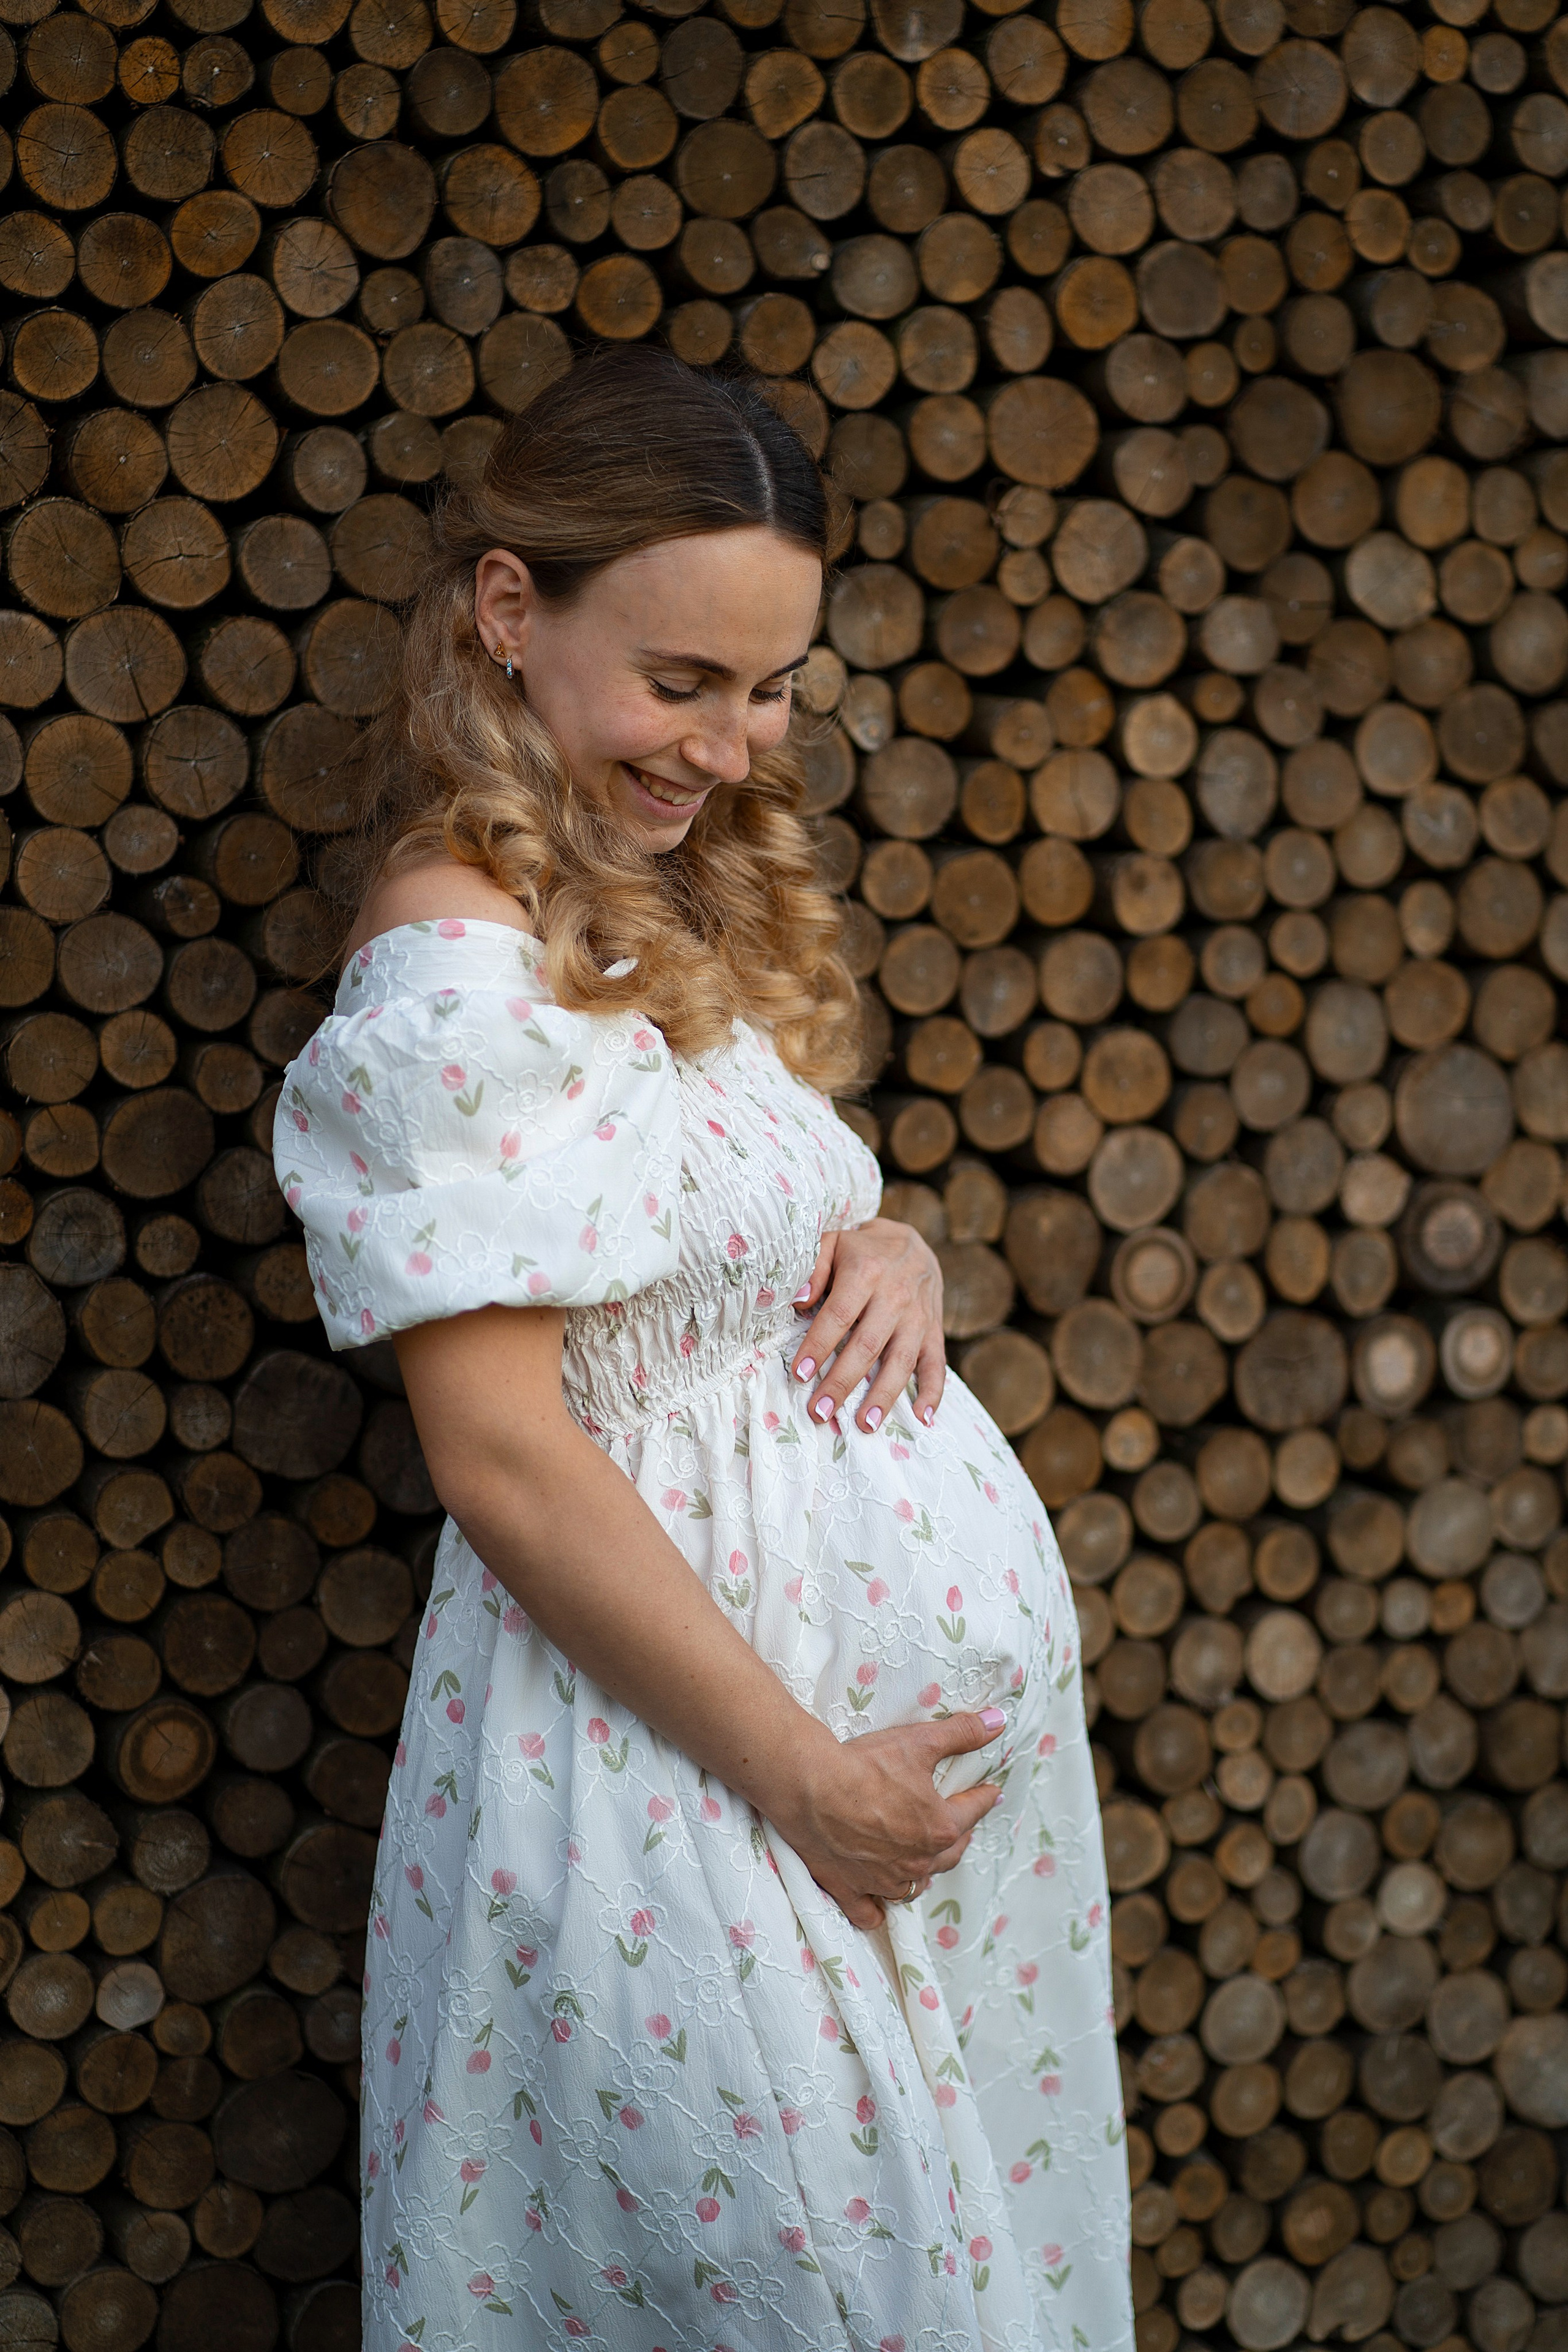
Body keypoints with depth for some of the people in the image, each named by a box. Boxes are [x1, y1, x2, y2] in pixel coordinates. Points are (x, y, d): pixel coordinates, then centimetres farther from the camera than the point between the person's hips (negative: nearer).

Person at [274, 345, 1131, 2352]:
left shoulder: (678, 905, 10)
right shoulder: (457, 968, -19)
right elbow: (502, 1460, -21)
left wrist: (884, 1247, -3)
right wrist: (805, 1777, -17)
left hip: (949, 1649, 9)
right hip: (698, 1710, -9)